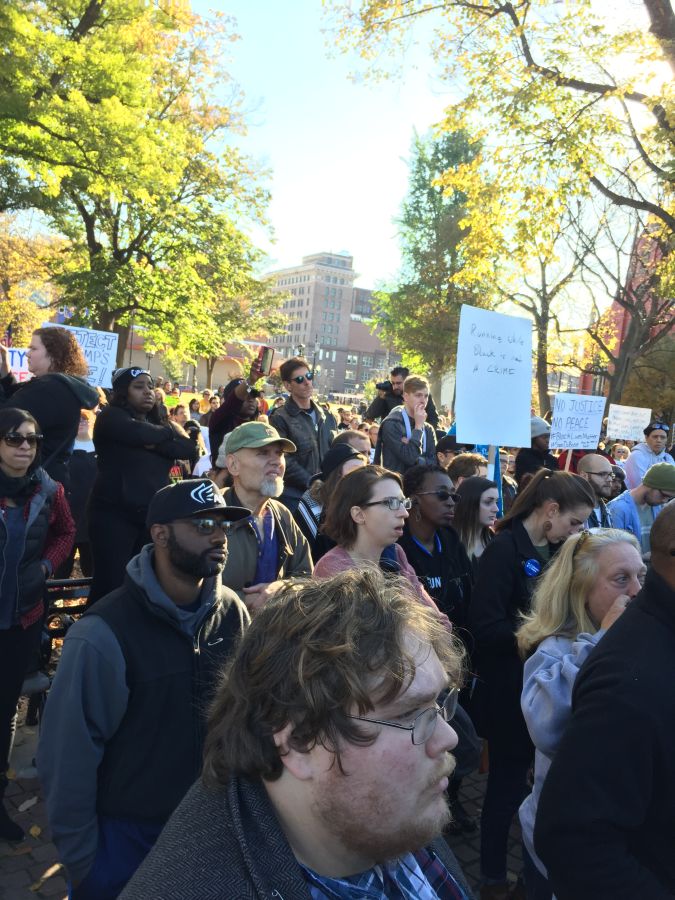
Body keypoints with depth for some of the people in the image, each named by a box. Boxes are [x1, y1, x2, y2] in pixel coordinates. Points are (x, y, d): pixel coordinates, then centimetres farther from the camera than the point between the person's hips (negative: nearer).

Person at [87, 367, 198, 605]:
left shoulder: (156, 424, 18)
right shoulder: (111, 417, 0)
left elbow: (190, 450, 2)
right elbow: (141, 434, -22)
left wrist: (156, 443, -13)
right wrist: (167, 432, -2)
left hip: (152, 515, 6)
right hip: (115, 513, -6)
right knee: (110, 583, -8)